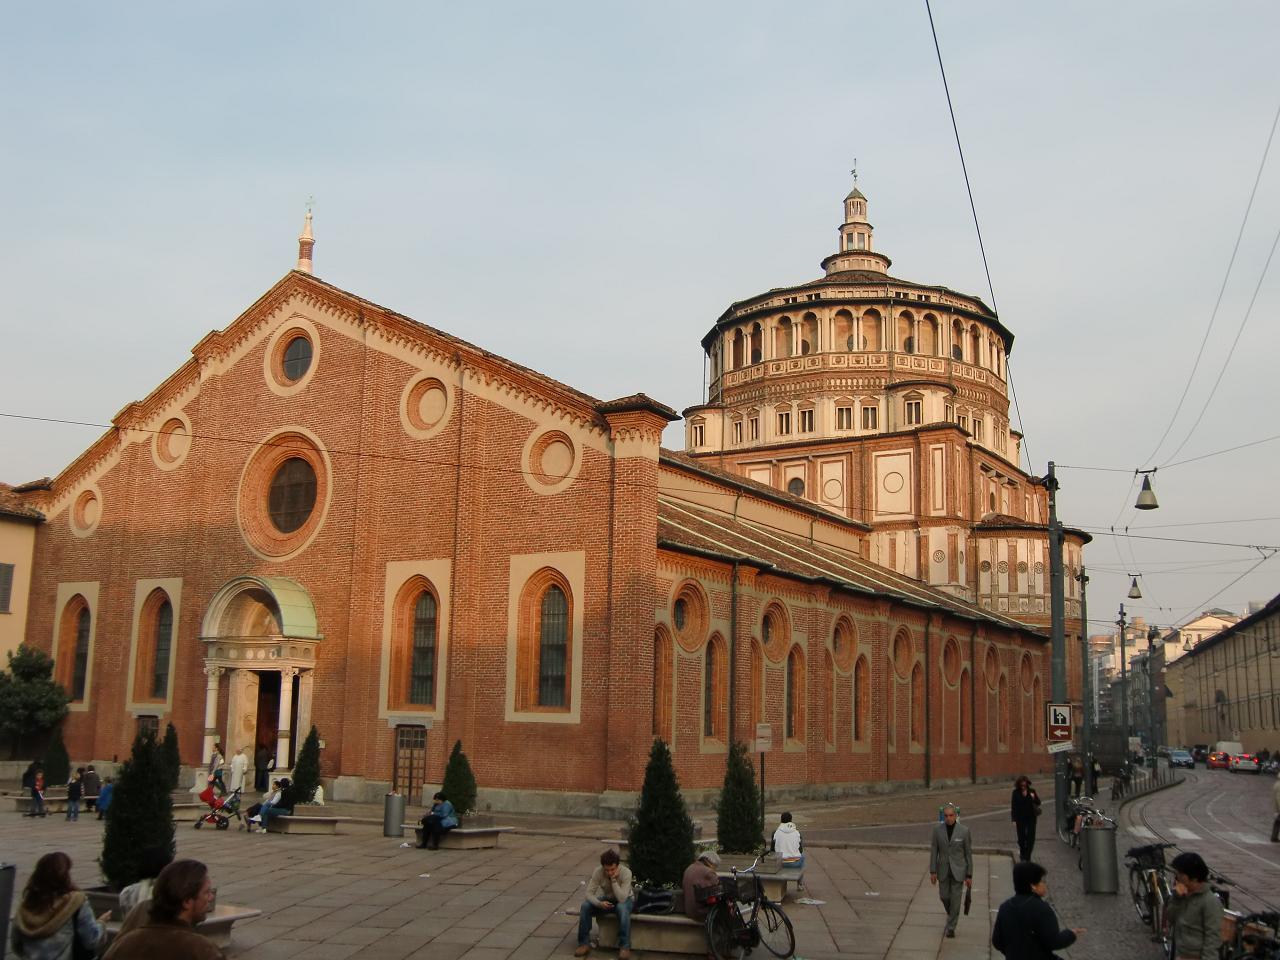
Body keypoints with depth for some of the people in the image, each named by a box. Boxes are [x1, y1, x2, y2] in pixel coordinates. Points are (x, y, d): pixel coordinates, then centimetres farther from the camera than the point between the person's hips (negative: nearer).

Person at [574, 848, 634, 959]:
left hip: (624, 900, -3)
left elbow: (622, 899, -35)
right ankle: (584, 943, -13)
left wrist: (614, 880, -41)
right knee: (585, 906, -24)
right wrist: (599, 903, -40)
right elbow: (589, 893, -22)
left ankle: (624, 947, -30)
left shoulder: (626, 873, -30)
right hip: (606, 899, 3)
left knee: (622, 908, -39)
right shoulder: (598, 872, -22)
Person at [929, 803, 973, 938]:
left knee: (955, 899, -1)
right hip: (943, 870, 2)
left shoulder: (964, 831, -10)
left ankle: (951, 927, 13)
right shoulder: (937, 829, -6)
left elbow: (968, 854, -4)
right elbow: (934, 850, 0)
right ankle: (951, 916, 40)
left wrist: (969, 875, -3)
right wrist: (932, 871, -2)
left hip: (958, 871, -2)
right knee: (944, 897, 9)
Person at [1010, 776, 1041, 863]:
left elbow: (1038, 803, 3)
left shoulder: (1032, 791, -1)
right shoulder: (1016, 793, -5)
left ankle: (1027, 856, 7)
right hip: (1020, 818, -1)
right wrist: (1014, 820, -9)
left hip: (1031, 817, 1)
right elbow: (1013, 807, -4)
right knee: (1021, 837, 5)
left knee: (1031, 838, -4)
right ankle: (1022, 851, 34)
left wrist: (1034, 798, -19)